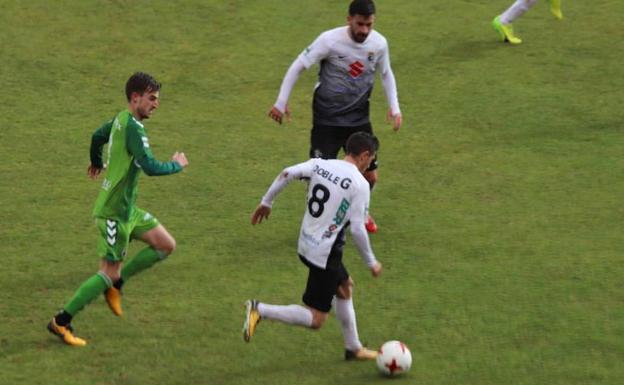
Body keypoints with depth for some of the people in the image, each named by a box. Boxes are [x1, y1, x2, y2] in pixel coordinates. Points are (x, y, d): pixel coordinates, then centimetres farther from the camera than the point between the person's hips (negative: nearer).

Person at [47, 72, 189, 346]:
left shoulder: (121, 120, 7)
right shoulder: (133, 128, -22)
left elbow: (97, 137, 26)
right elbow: (150, 167, -31)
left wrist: (97, 162, 46)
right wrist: (176, 165, -12)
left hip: (127, 208, 10)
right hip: (114, 212, -10)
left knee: (166, 245, 9)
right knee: (109, 272, -4)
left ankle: (115, 283, 17)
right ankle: (61, 322, 5)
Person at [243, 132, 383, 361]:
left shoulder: (320, 164, 2)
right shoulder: (359, 184, -16)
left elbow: (287, 174, -8)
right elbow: (357, 230, -17)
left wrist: (266, 202, 5)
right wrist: (371, 263, -5)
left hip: (306, 245, 9)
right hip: (326, 254, -9)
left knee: (344, 287, 30)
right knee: (315, 320, -1)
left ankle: (353, 348, 40)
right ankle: (260, 310, -15)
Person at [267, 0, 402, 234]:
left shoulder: (379, 43, -8)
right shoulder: (330, 40, -21)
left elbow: (386, 74, 12)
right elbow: (298, 66, -12)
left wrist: (394, 107, 4)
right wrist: (281, 103, -11)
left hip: (359, 118, 4)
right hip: (327, 119, -4)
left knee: (370, 175, 7)